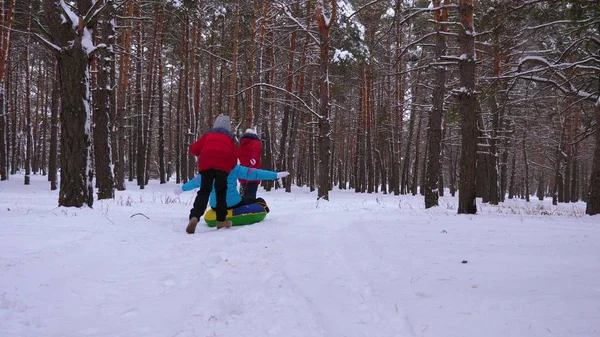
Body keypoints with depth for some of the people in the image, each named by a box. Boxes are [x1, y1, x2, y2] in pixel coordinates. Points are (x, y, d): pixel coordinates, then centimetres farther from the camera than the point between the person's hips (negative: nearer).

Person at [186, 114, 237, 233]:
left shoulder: (208, 134, 30)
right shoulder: (229, 137, 30)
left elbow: (193, 148, 22)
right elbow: (234, 156, 16)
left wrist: (200, 154, 42)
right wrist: (231, 167, 33)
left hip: (206, 162, 0)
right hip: (223, 163, 0)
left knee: (204, 191, -2)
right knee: (221, 191, 13)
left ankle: (194, 217, -23)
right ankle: (221, 220, 11)